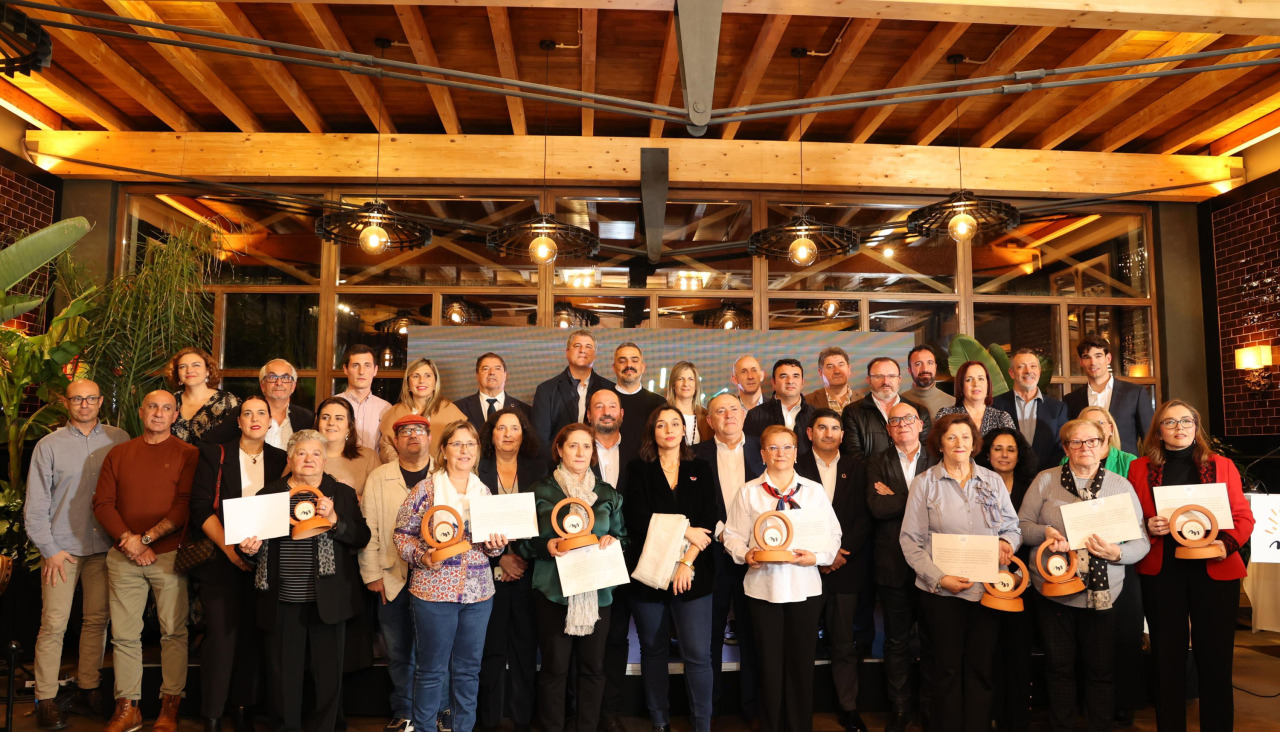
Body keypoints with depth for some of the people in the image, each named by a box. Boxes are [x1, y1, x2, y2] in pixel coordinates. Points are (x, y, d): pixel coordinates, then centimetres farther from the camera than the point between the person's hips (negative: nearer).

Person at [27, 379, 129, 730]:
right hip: (62, 548, -1)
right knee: (53, 624, -1)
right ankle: (45, 698, 10)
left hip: (104, 546, 2)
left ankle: (88, 688, 20)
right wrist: (50, 549, -3)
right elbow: (35, 505, 2)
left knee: (97, 619, 8)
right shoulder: (49, 445, 2)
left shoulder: (119, 440, 4)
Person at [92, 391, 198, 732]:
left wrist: (146, 538, -12)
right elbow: (102, 503, 6)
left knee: (173, 631, 0)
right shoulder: (118, 454, 12)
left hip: (168, 554, -3)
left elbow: (186, 505, -7)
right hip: (123, 558, 3)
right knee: (124, 634, 5)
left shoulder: (187, 454, 2)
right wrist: (128, 542, -7)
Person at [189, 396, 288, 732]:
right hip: (221, 557, -2)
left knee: (252, 634, 5)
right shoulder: (215, 455, 2)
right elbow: (201, 507, -4)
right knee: (221, 632, -5)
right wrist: (229, 548, -14)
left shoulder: (281, 460, 8)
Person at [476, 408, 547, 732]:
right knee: (492, 644, 1)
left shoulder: (537, 469, 6)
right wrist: (499, 559, -9)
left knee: (525, 643, 5)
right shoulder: (478, 471, 2)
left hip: (527, 568, 1)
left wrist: (523, 558, -8)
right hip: (489, 568, -1)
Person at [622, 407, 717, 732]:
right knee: (653, 650, 10)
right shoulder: (638, 469, 4)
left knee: (698, 654, -3)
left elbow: (708, 521, -1)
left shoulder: (700, 470, 8)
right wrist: (684, 531, -11)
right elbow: (638, 520, -7)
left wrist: (688, 561, -13)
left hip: (693, 574, 0)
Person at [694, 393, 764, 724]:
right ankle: (706, 706, 23)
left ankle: (752, 706, 23)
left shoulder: (762, 450, 4)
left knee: (752, 632, 9)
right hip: (713, 553, -1)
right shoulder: (696, 454, 1)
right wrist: (719, 532, -11)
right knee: (710, 632, 9)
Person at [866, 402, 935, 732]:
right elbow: (876, 507, -11)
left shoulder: (937, 461, 3)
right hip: (893, 564, 0)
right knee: (897, 640, 11)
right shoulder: (878, 462, 4)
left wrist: (895, 498, -12)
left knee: (932, 639, 11)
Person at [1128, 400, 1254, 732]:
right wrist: (1148, 528, -13)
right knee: (1168, 658, 6)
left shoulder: (1222, 465, 8)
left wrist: (1227, 543, -12)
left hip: (1215, 571, 0)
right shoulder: (1140, 469, 6)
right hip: (1160, 572, 0)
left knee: (1215, 657, 4)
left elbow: (1243, 516, 6)